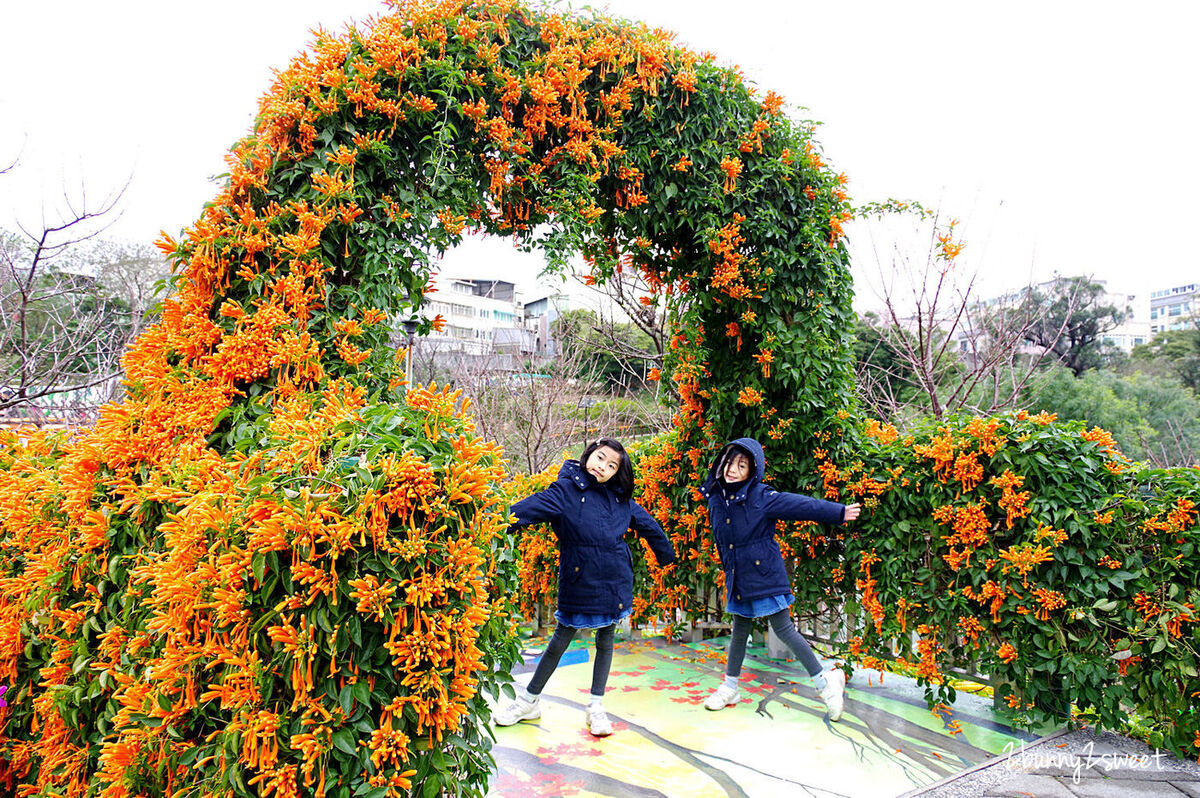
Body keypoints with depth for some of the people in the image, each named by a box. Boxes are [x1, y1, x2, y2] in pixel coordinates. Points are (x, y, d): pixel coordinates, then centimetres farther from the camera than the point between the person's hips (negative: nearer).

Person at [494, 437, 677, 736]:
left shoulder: (620, 498, 5)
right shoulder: (566, 490, -9)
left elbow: (648, 525, 19)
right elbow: (527, 510, -23)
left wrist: (666, 555, 27)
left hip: (615, 582, 4)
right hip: (578, 581, -3)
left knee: (606, 641, 12)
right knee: (560, 639, 7)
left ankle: (596, 707, 27)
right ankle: (529, 701, 25)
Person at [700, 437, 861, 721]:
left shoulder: (761, 497, -14)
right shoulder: (716, 498, 2)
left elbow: (799, 504, -15)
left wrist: (839, 512, -18)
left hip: (764, 575, -5)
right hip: (737, 578, 5)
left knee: (783, 628, -1)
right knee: (739, 631, 17)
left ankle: (825, 682, 14)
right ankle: (729, 688, 30)